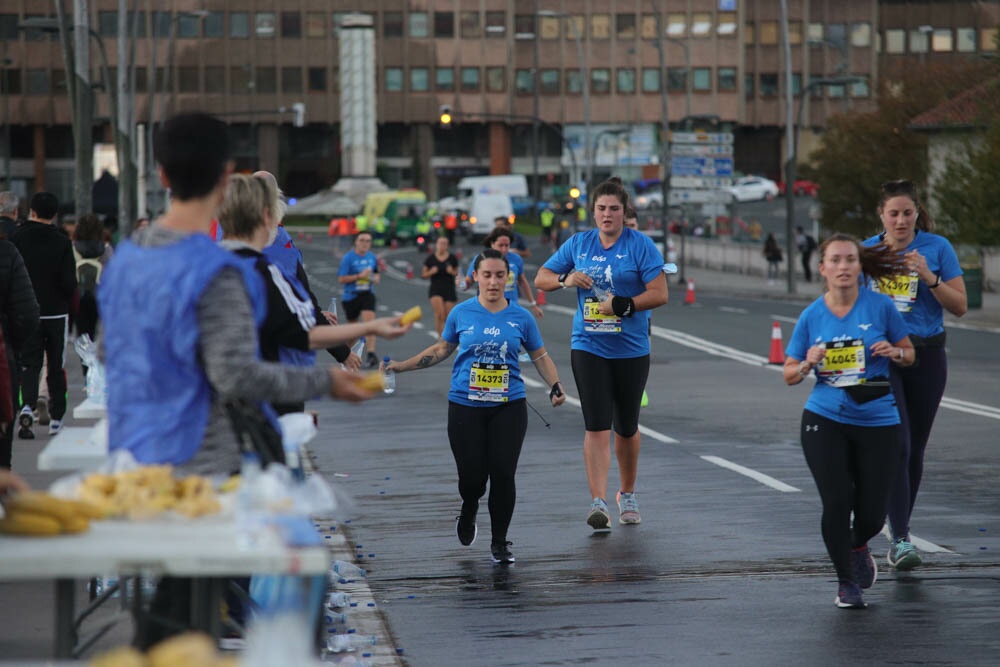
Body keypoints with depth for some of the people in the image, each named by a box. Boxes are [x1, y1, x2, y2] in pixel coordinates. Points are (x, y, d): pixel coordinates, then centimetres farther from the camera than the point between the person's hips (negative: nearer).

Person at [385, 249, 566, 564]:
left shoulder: (521, 317, 2)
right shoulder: (461, 313, 2)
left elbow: (540, 356, 12)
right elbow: (441, 349, 16)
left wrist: (555, 386, -4)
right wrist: (400, 366, 12)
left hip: (509, 407, 0)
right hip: (466, 407, 0)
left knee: (503, 474, -7)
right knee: (472, 476, -5)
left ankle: (499, 543, 11)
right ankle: (469, 511, 33)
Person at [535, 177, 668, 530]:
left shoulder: (640, 245, -4)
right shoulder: (578, 243, 7)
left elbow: (659, 293, -10)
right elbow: (541, 278, 13)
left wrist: (623, 306, -21)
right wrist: (565, 280, -7)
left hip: (631, 350, -1)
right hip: (588, 347, 1)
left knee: (626, 428, 12)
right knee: (597, 426, -11)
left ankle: (627, 495, 32)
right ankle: (598, 503, -17)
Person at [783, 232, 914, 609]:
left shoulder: (880, 307, -2)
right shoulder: (812, 316, 1)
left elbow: (909, 354, 9)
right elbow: (789, 375, 8)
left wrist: (894, 352, -13)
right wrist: (808, 364, -13)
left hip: (878, 422, 0)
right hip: (825, 421, 0)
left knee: (872, 513, 1)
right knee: (836, 502, -9)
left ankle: (858, 547, 38)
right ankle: (846, 582, 11)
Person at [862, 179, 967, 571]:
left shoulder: (937, 248, -1)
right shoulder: (867, 251, 3)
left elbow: (960, 306, -2)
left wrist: (929, 277, -17)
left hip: (927, 356, 1)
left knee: (915, 449, 10)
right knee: (897, 445, -15)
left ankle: (899, 535, 24)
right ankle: (900, 540, -18)